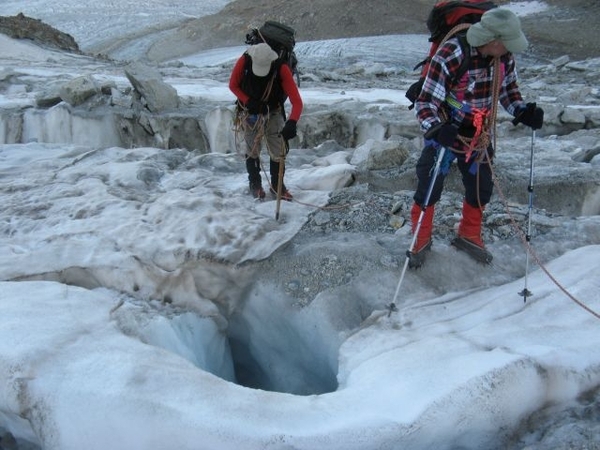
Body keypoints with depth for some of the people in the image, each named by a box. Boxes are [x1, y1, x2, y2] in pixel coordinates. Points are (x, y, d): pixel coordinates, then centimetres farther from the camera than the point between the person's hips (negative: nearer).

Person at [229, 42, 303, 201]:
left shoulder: (281, 68, -30)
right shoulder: (244, 61, -27)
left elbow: (297, 101, -34)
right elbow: (233, 85, -8)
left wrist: (292, 123, -50)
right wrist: (249, 102, -23)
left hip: (273, 113, -1)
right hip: (250, 113, 1)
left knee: (278, 150, -3)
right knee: (252, 150, 8)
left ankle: (277, 185, 16)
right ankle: (255, 184, 26)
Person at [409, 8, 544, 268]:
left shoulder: (504, 56, -11)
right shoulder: (449, 57, -29)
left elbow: (507, 88, 8)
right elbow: (424, 104, -25)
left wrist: (522, 112, -10)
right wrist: (436, 130, -43)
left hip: (480, 138, 5)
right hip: (445, 137, -5)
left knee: (481, 191, 16)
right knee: (428, 192, 4)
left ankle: (468, 237, 40)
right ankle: (421, 242, 28)